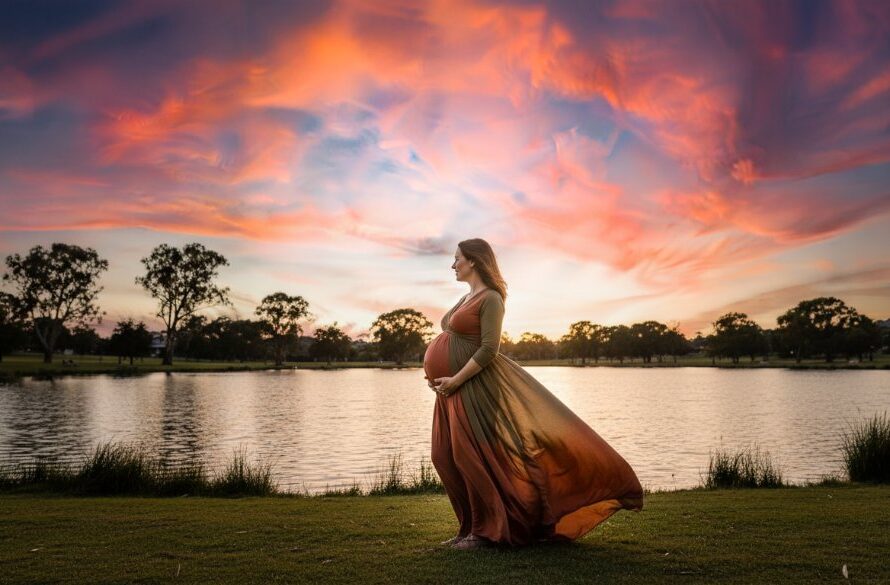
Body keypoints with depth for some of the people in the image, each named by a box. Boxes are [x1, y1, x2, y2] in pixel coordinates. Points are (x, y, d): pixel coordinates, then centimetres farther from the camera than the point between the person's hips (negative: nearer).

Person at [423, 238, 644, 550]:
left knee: (470, 456, -7)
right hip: (453, 386, 9)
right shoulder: (467, 297, 19)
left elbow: (488, 349, -18)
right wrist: (434, 372, 11)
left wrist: (455, 380, -19)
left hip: (474, 384, -9)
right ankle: (472, 526, 18)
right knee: (445, 456, 7)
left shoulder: (490, 298, -10)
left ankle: (486, 530, 7)